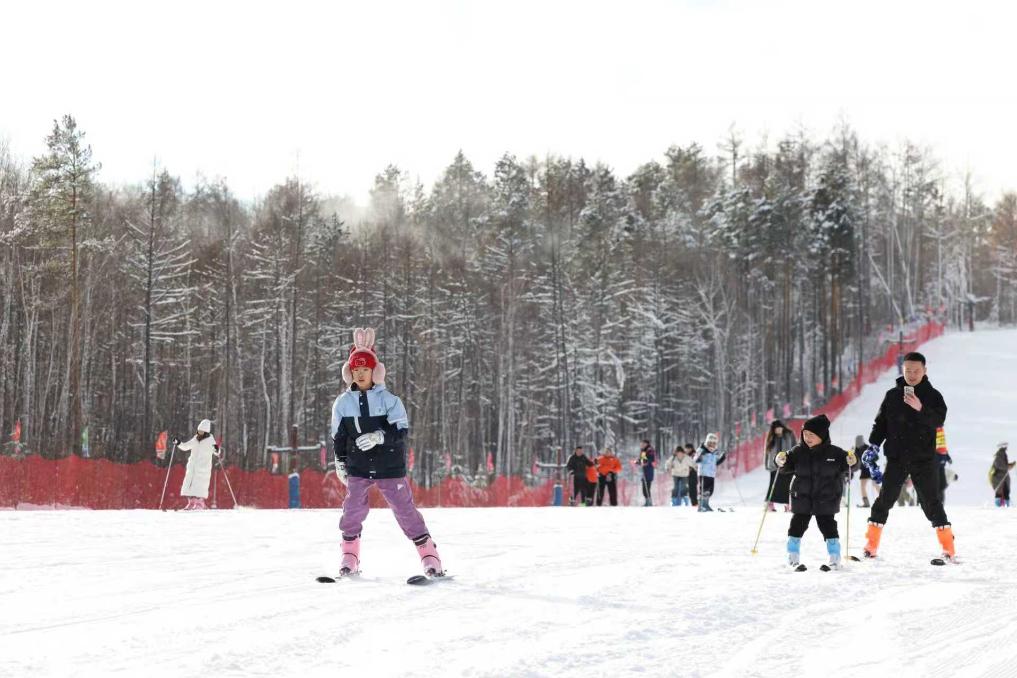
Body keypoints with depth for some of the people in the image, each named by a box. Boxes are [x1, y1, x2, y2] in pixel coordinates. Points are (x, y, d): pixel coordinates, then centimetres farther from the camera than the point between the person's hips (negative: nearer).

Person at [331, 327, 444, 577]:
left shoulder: (388, 399, -7)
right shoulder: (343, 403, 1)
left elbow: (402, 430, -13)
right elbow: (338, 436, 12)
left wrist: (379, 436, -28)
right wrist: (340, 462, 11)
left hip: (389, 466, -2)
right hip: (358, 467, 2)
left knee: (404, 508, -1)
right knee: (353, 508, -7)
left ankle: (429, 555, 5)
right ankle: (349, 556, 8)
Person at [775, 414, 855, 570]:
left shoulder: (834, 453, -6)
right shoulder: (798, 452, -2)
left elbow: (844, 467, -1)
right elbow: (787, 468, 1)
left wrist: (851, 462, -22)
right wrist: (781, 462, -20)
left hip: (826, 499, -2)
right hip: (802, 497, 2)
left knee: (828, 527, 2)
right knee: (797, 526, 2)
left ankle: (835, 559, 13)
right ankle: (793, 558, 12)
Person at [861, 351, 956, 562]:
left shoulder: (933, 396, 1)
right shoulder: (892, 395, 7)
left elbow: (938, 420, -15)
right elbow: (881, 422, 11)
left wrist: (921, 409, -32)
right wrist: (873, 446, -1)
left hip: (923, 459, -2)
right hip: (896, 458, 2)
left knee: (930, 501, -2)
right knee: (885, 499, 2)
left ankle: (949, 549, 2)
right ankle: (871, 547, 9)